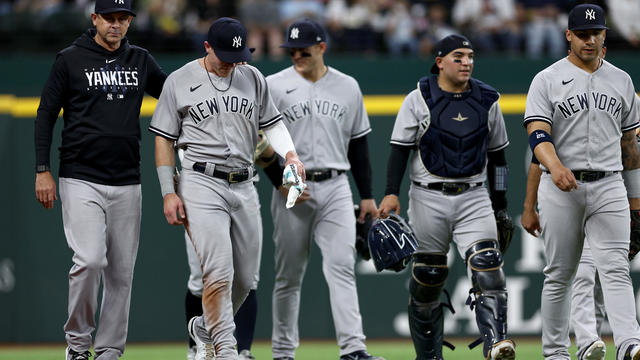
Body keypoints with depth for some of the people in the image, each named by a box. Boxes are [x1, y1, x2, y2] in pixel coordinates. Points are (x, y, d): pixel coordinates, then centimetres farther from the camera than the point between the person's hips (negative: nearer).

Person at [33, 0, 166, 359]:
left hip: (127, 185, 4)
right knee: (89, 260, -17)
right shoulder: (71, 60, -1)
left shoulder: (141, 61, 11)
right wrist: (43, 171, -5)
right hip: (81, 181, -4)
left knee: (122, 272, 4)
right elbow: (47, 114, 1)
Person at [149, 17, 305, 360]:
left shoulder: (252, 78, 9)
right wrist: (168, 193, -4)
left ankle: (204, 328, 33)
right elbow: (164, 139, 2)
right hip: (202, 184, -5)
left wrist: (289, 154, -7)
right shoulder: (180, 81, -1)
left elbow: (272, 122, 14)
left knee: (245, 277, 8)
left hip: (244, 186, 5)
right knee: (219, 273, -17)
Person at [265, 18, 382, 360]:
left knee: (342, 266, -11)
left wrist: (367, 195, 12)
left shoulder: (347, 87, 9)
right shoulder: (275, 86, 0)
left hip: (335, 189, 1)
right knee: (289, 274, 4)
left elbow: (358, 144, 14)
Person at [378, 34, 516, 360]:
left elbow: (497, 157, 15)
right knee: (427, 278, 3)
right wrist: (391, 194, -14)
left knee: (487, 266, -18)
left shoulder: (487, 100, 9)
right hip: (428, 199, -1)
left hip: (473, 198, 2)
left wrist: (500, 208, 14)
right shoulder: (418, 100, 0)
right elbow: (400, 149, -1)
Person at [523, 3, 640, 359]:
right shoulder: (547, 80, 1)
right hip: (561, 190, -2)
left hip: (609, 187, 2)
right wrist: (555, 166, -32)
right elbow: (538, 133, -12)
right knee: (559, 275, 4)